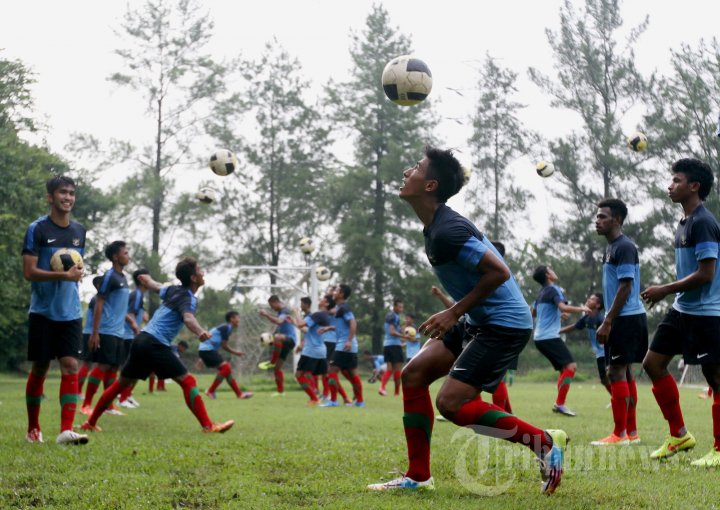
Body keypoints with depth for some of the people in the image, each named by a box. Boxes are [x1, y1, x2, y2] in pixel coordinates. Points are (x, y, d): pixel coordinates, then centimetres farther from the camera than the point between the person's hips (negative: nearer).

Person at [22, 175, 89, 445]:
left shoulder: (79, 231, 9)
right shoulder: (37, 229, -7)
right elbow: (29, 272, -13)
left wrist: (77, 273, 4)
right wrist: (63, 275, -22)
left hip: (71, 311, 4)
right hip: (43, 311, -4)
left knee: (70, 365, -9)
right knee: (40, 368, 4)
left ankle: (66, 430, -13)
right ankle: (33, 429, 18)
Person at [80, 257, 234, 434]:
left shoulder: (174, 290, 15)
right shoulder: (189, 298, -10)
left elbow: (154, 286, 36)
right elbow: (188, 317, -32)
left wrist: (147, 279, 60)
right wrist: (200, 332, -53)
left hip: (141, 340, 9)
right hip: (155, 344, -9)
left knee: (122, 383, 18)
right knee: (188, 381, -9)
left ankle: (91, 422, 23)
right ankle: (208, 425, -15)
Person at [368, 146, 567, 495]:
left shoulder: (447, 231, -22)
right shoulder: (435, 227, 9)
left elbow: (499, 272, -25)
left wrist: (455, 312, -18)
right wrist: (455, 313, 14)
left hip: (504, 324, -10)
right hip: (480, 320, 10)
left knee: (451, 403, -14)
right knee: (413, 374, 3)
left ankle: (543, 442, -1)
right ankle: (418, 476, 8)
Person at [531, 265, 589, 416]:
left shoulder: (542, 293, 17)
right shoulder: (553, 290, -9)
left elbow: (534, 313, 33)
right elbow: (563, 307, -27)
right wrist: (582, 309, -14)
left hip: (541, 337, 10)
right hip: (549, 337, -10)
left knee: (564, 368, 13)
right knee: (571, 366, -15)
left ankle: (558, 404, 7)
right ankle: (560, 404, -20)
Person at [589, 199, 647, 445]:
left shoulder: (624, 247, -14)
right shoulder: (611, 247, 16)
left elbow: (625, 287, -19)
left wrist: (607, 322, -20)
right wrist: (608, 320, 20)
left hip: (627, 318, -10)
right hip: (624, 317, 10)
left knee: (617, 372, -9)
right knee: (624, 372, 12)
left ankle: (620, 434, -7)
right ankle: (632, 432, 16)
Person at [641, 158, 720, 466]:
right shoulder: (685, 222, 12)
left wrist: (665, 290, -15)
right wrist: (669, 292, 16)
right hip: (682, 310, 10)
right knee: (653, 363, 8)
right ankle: (679, 435, 17)